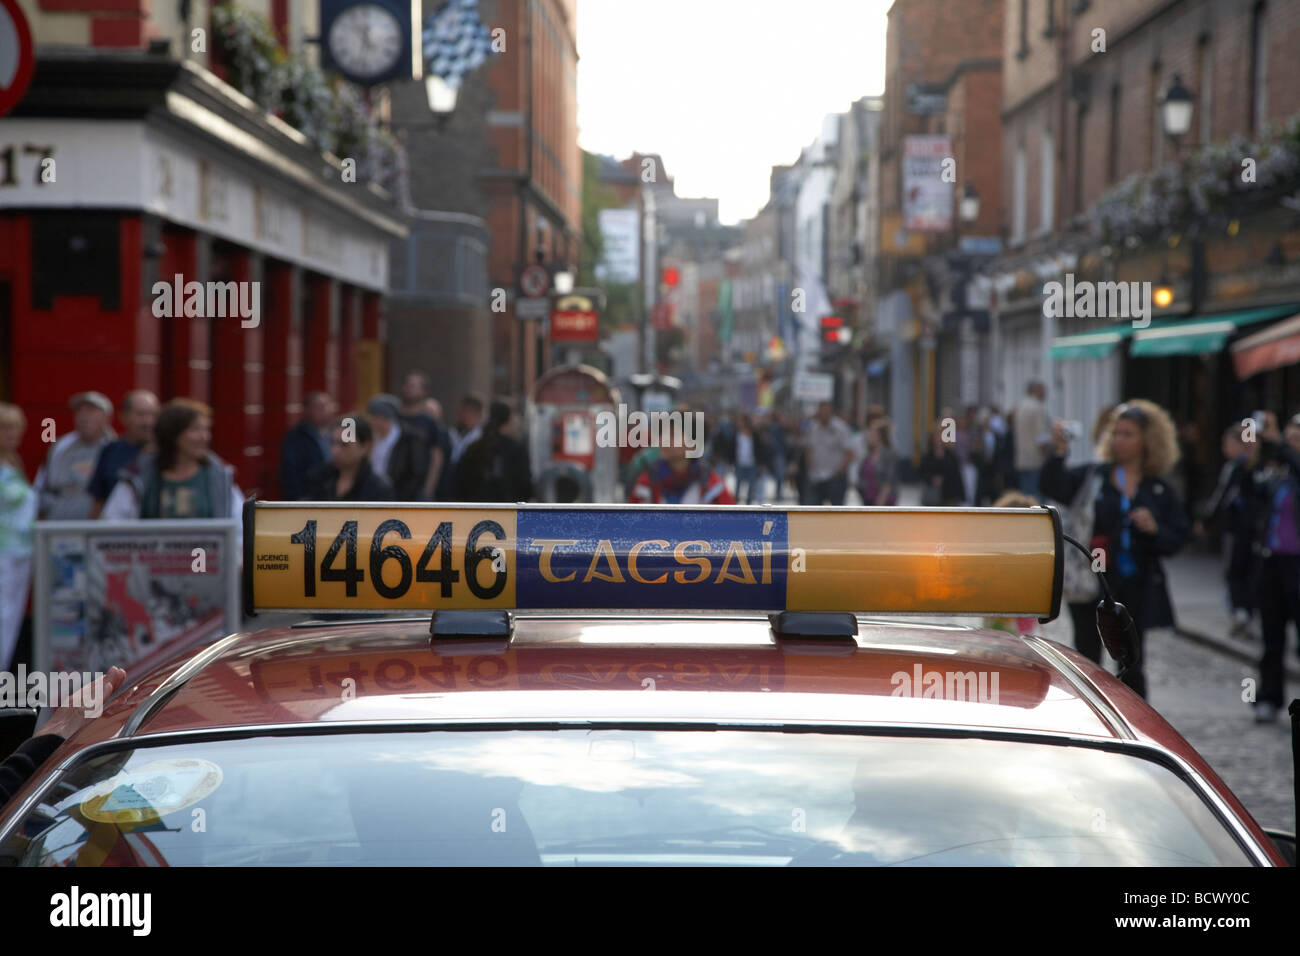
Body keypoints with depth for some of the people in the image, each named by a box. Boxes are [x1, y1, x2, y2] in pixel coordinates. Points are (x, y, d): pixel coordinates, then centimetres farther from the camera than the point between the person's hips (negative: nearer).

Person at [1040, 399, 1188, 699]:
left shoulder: (1159, 489, 6)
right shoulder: (1091, 476, 2)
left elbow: (1178, 538, 7)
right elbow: (1053, 486, -14)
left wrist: (1155, 529, -12)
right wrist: (1059, 453, -29)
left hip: (1137, 588, 1)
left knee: (1132, 666, 9)